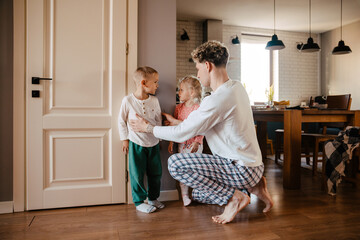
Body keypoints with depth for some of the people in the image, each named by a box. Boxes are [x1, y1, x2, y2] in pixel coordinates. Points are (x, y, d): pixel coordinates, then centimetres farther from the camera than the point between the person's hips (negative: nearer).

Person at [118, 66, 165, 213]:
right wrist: (125, 139, 1)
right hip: (136, 144, -4)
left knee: (155, 173, 11)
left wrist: (157, 135, 2)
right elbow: (122, 121, -1)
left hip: (153, 143, 4)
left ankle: (153, 198, 31)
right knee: (137, 174, 3)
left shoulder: (154, 100, 0)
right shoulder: (128, 100, -10)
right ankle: (139, 202, 21)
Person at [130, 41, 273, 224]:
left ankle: (234, 197, -6)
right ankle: (252, 187, 14)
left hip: (242, 168, -9)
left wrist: (148, 128, -3)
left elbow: (182, 134, -18)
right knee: (198, 195, 24)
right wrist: (176, 122, 18)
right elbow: (207, 125, 15)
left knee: (175, 163, -16)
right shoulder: (236, 87, 6)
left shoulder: (218, 99, -26)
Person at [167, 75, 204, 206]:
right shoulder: (178, 108, 4)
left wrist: (197, 142, -19)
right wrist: (171, 142, 6)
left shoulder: (199, 108, -10)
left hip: (195, 144, -3)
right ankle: (184, 195, 19)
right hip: (182, 143, 4)